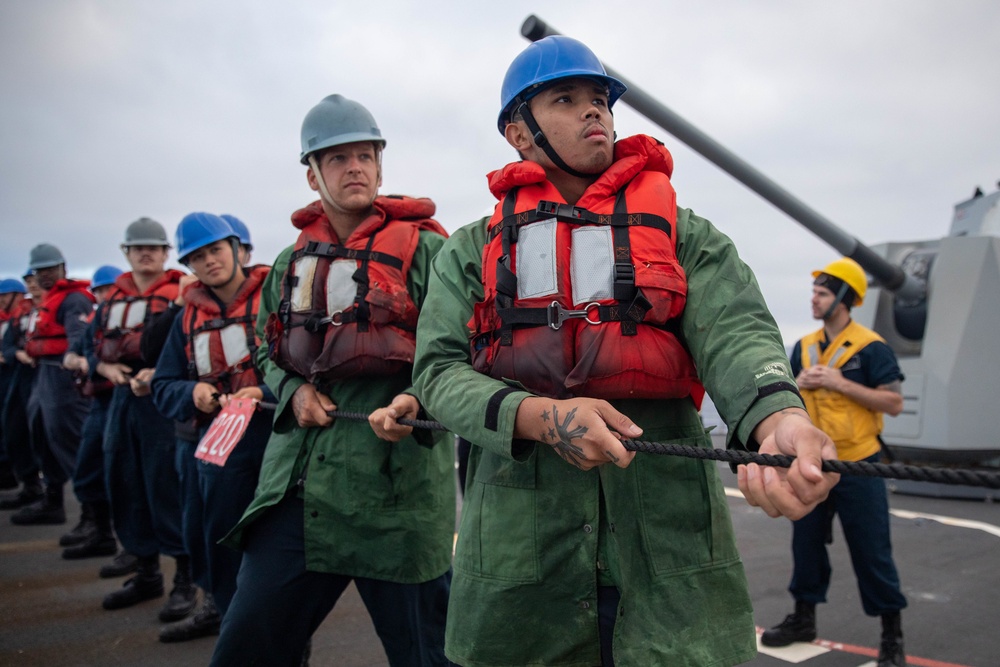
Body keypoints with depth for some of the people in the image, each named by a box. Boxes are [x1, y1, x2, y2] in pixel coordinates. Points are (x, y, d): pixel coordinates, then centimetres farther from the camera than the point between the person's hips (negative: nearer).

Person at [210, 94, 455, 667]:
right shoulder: (292, 262, 15)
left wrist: (414, 402, -23)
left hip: (396, 474, -4)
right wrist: (293, 391, 2)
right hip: (298, 475, 5)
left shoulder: (423, 249, 0)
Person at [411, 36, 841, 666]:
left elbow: (735, 332, -8)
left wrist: (779, 418, -31)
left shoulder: (683, 233, 9)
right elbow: (439, 367, 0)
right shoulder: (471, 251, 11)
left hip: (670, 540, 0)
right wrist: (541, 417, -20)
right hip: (518, 540, 1)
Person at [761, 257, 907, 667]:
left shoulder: (871, 348, -10)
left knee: (871, 550, 1)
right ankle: (804, 618, 28)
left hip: (858, 466, -6)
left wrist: (841, 383, -21)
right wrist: (796, 383, -7)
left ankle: (892, 633, 15)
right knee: (806, 541, 13)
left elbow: (894, 403, -14)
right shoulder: (803, 347, 8)